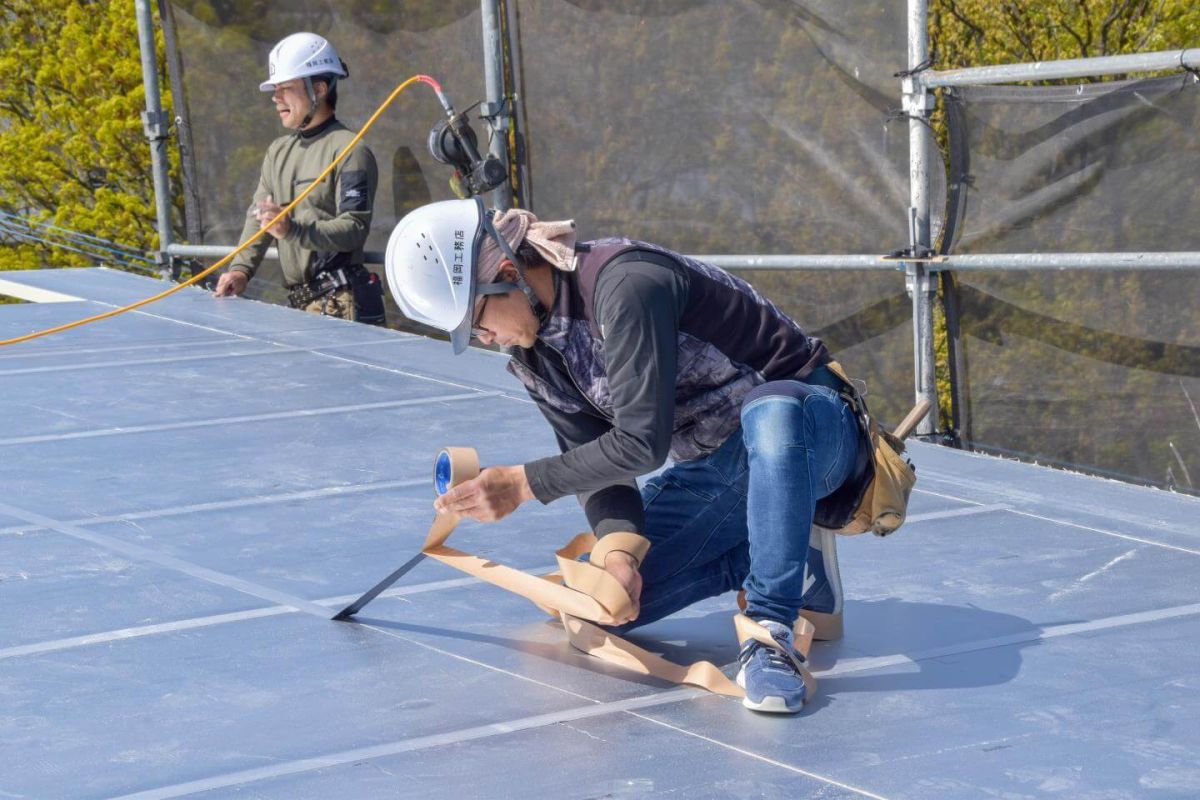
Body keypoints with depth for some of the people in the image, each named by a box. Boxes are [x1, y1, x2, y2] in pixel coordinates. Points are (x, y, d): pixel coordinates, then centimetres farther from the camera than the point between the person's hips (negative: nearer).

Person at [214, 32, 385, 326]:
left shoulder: (350, 150, -8)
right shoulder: (279, 150, 19)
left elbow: (355, 229, -16)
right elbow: (258, 215, 16)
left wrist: (293, 230, -28)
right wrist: (241, 268, 0)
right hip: (298, 302, 7)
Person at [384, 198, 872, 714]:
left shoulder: (623, 284, -27)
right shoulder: (532, 351, 1)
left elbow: (641, 443, -28)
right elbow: (595, 457, -2)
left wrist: (524, 484, -20)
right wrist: (619, 547, -22)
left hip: (807, 425, -8)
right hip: (710, 468, 8)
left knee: (771, 415, -45)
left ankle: (771, 634, -33)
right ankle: (788, 557, 3)